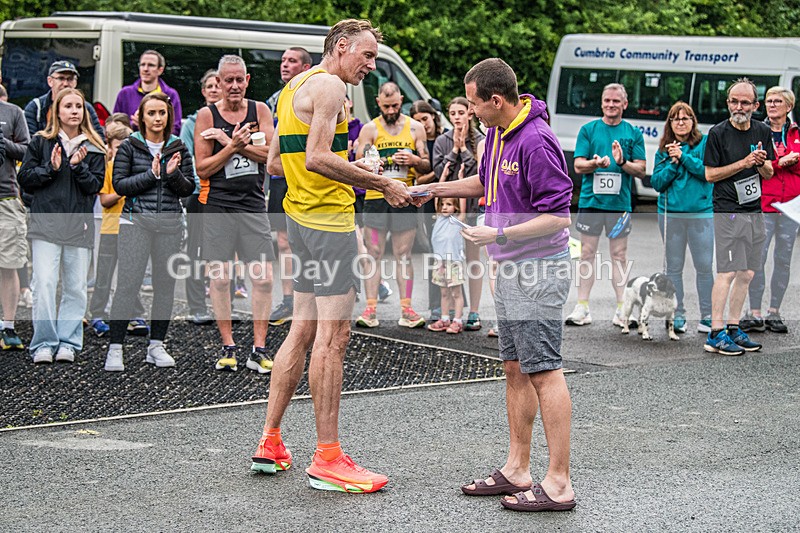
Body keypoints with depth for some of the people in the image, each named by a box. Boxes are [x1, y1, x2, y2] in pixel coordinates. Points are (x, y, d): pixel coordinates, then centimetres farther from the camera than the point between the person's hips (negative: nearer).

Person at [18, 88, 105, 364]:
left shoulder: (93, 149, 10)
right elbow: (25, 179, 4)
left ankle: (68, 343, 11)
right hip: (46, 224, -2)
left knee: (76, 287, 3)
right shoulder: (40, 142, 7)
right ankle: (44, 344, -3)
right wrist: (51, 168, -10)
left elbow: (95, 185, 3)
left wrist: (78, 166, -13)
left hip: (79, 226, 2)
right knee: (44, 284, -10)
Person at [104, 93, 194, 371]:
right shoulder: (129, 147, 3)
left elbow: (189, 188, 8)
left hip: (170, 223, 3)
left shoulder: (178, 148, 10)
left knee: (166, 283, 5)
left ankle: (156, 346, 16)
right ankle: (115, 348, -3)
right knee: (128, 283, -9)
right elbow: (119, 184, -4)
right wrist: (151, 174, -13)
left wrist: (173, 174, -11)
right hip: (136, 221, -3)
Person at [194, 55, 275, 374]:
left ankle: (259, 350, 1)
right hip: (218, 206, -1)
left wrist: (229, 140, -12)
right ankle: (228, 348, 11)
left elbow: (271, 153, -5)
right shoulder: (206, 116, 2)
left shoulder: (259, 110, 8)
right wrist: (233, 146, -15)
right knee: (219, 278, 1)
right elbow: (202, 169, -1)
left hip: (253, 205, 1)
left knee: (263, 278, -5)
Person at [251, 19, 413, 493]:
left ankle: (270, 443, 19)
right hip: (329, 220, -10)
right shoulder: (329, 85, -10)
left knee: (304, 330, 15)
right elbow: (318, 157, -22)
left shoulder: (296, 87, 21)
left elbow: (276, 163, 23)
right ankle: (327, 460, -5)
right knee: (333, 335, -8)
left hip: (300, 216, 10)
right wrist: (381, 184, -17)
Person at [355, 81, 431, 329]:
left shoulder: (415, 128, 9)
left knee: (403, 255, 3)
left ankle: (406, 309, 5)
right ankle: (371, 309, 0)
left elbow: (427, 167, 10)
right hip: (376, 198, -1)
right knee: (373, 254, -1)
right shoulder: (370, 129, 5)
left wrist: (415, 160, -11)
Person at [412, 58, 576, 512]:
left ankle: (559, 484, -4)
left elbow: (557, 216, -22)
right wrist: (431, 189, 22)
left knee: (544, 372, -8)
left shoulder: (536, 141, -21)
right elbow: (486, 182, 28)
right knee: (515, 369, 14)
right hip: (510, 269, 10)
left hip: (539, 270, -10)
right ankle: (517, 470, 23)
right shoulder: (497, 132, 9)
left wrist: (498, 235, -24)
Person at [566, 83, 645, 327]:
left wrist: (622, 162, -15)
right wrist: (596, 163, -20)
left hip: (620, 202, 0)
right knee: (587, 253, 3)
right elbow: (578, 166, 0)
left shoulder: (633, 133, 7)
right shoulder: (588, 130, 6)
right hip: (590, 200, 0)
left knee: (619, 255, 4)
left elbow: (641, 170, 3)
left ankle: (621, 309, 9)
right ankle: (582, 308, 7)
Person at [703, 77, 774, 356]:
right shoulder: (718, 133, -6)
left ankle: (733, 328, 17)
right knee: (728, 272, -12)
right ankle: (715, 334, -9)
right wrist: (743, 163, -15)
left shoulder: (763, 131, 10)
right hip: (728, 210, -6)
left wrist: (762, 163, -9)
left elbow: (769, 174, 14)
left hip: (755, 210, 6)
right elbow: (710, 174, -6)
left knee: (747, 274, 8)